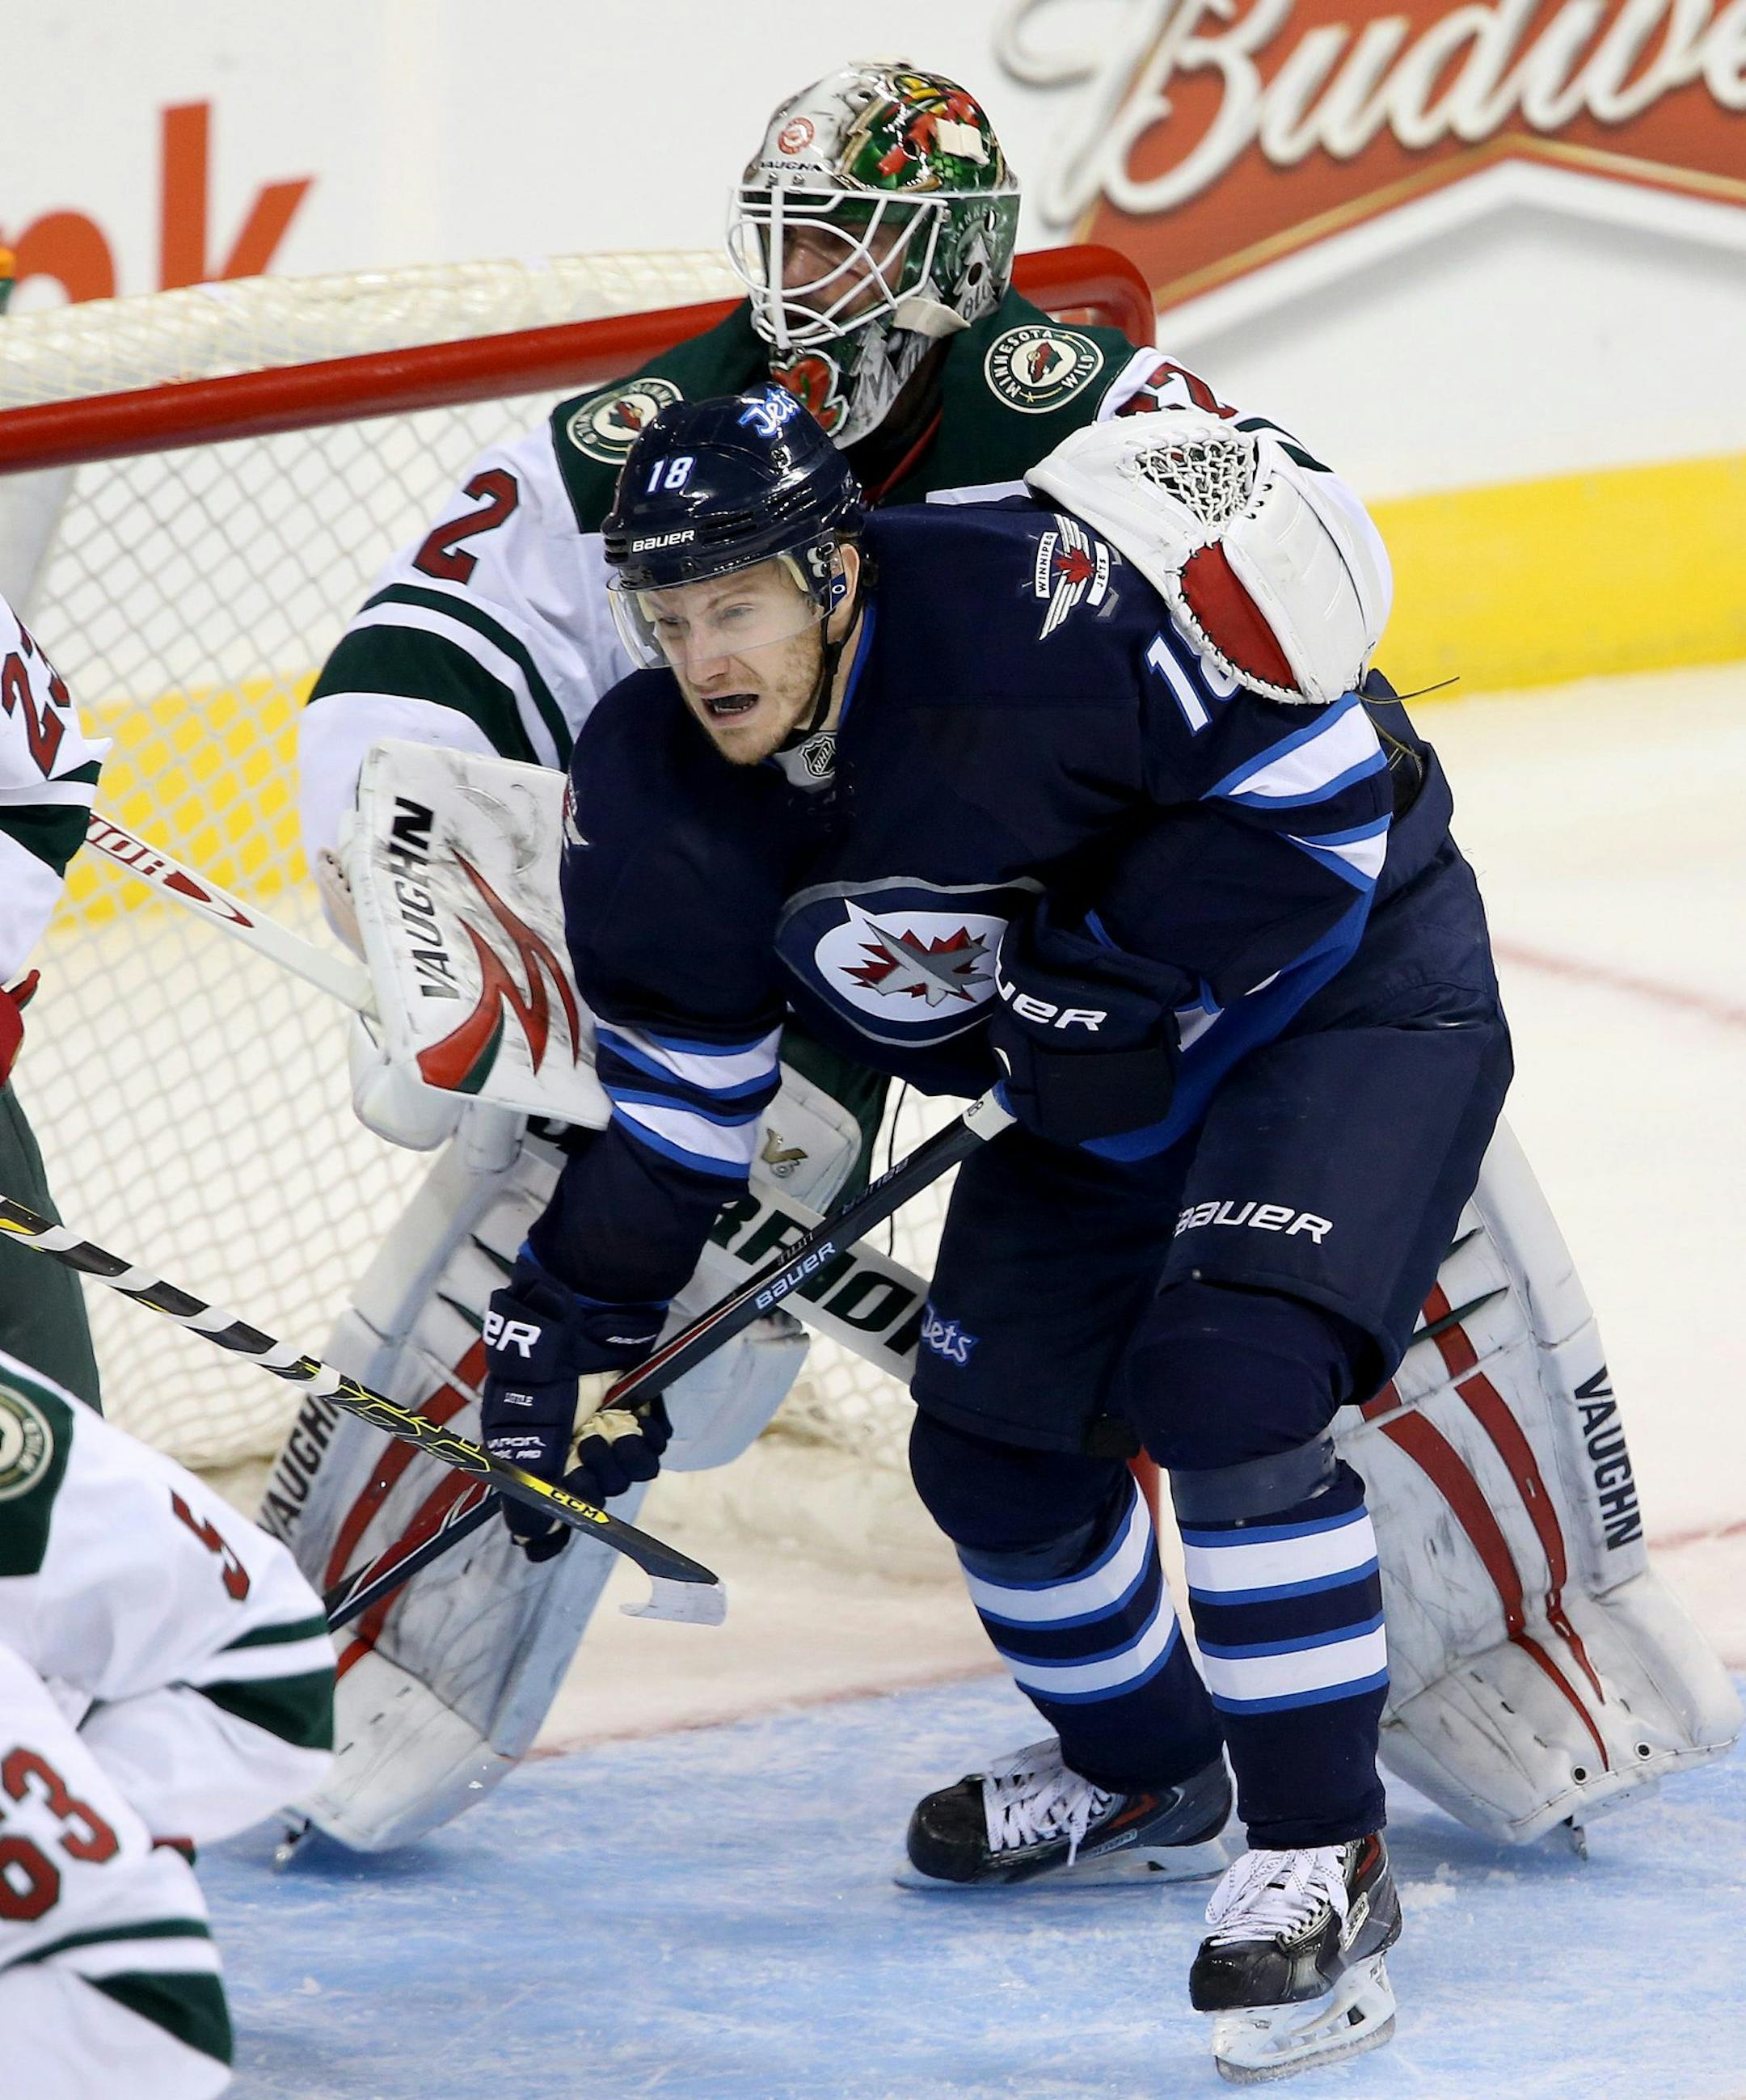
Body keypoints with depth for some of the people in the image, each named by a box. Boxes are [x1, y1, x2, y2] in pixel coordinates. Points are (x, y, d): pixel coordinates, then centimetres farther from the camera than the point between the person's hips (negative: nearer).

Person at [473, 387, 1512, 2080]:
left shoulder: (1031, 611, -33)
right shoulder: (655, 787, -11)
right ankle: (1141, 1772, 37)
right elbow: (672, 1084, 1)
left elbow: (1317, 777, -27)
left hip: (1347, 978, -8)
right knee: (993, 1441, 7)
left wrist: (1106, 977, -28)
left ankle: (1321, 1857, -13)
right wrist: (576, 1322, -3)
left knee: (1224, 1382, -25)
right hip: (1104, 1067, 8)